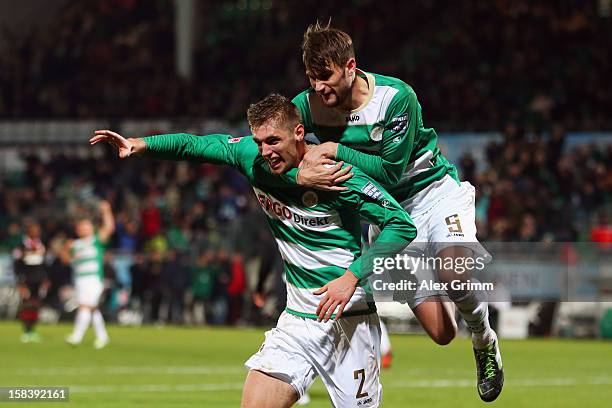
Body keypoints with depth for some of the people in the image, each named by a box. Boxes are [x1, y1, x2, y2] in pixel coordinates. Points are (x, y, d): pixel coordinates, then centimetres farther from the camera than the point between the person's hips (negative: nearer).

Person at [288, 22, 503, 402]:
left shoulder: (396, 97, -23)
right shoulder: (308, 105, -14)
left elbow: (390, 170, -23)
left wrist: (335, 151, -31)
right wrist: (299, 174, -33)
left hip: (434, 190, -3)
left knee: (453, 273, -36)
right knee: (441, 333, -5)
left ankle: (484, 339, -2)